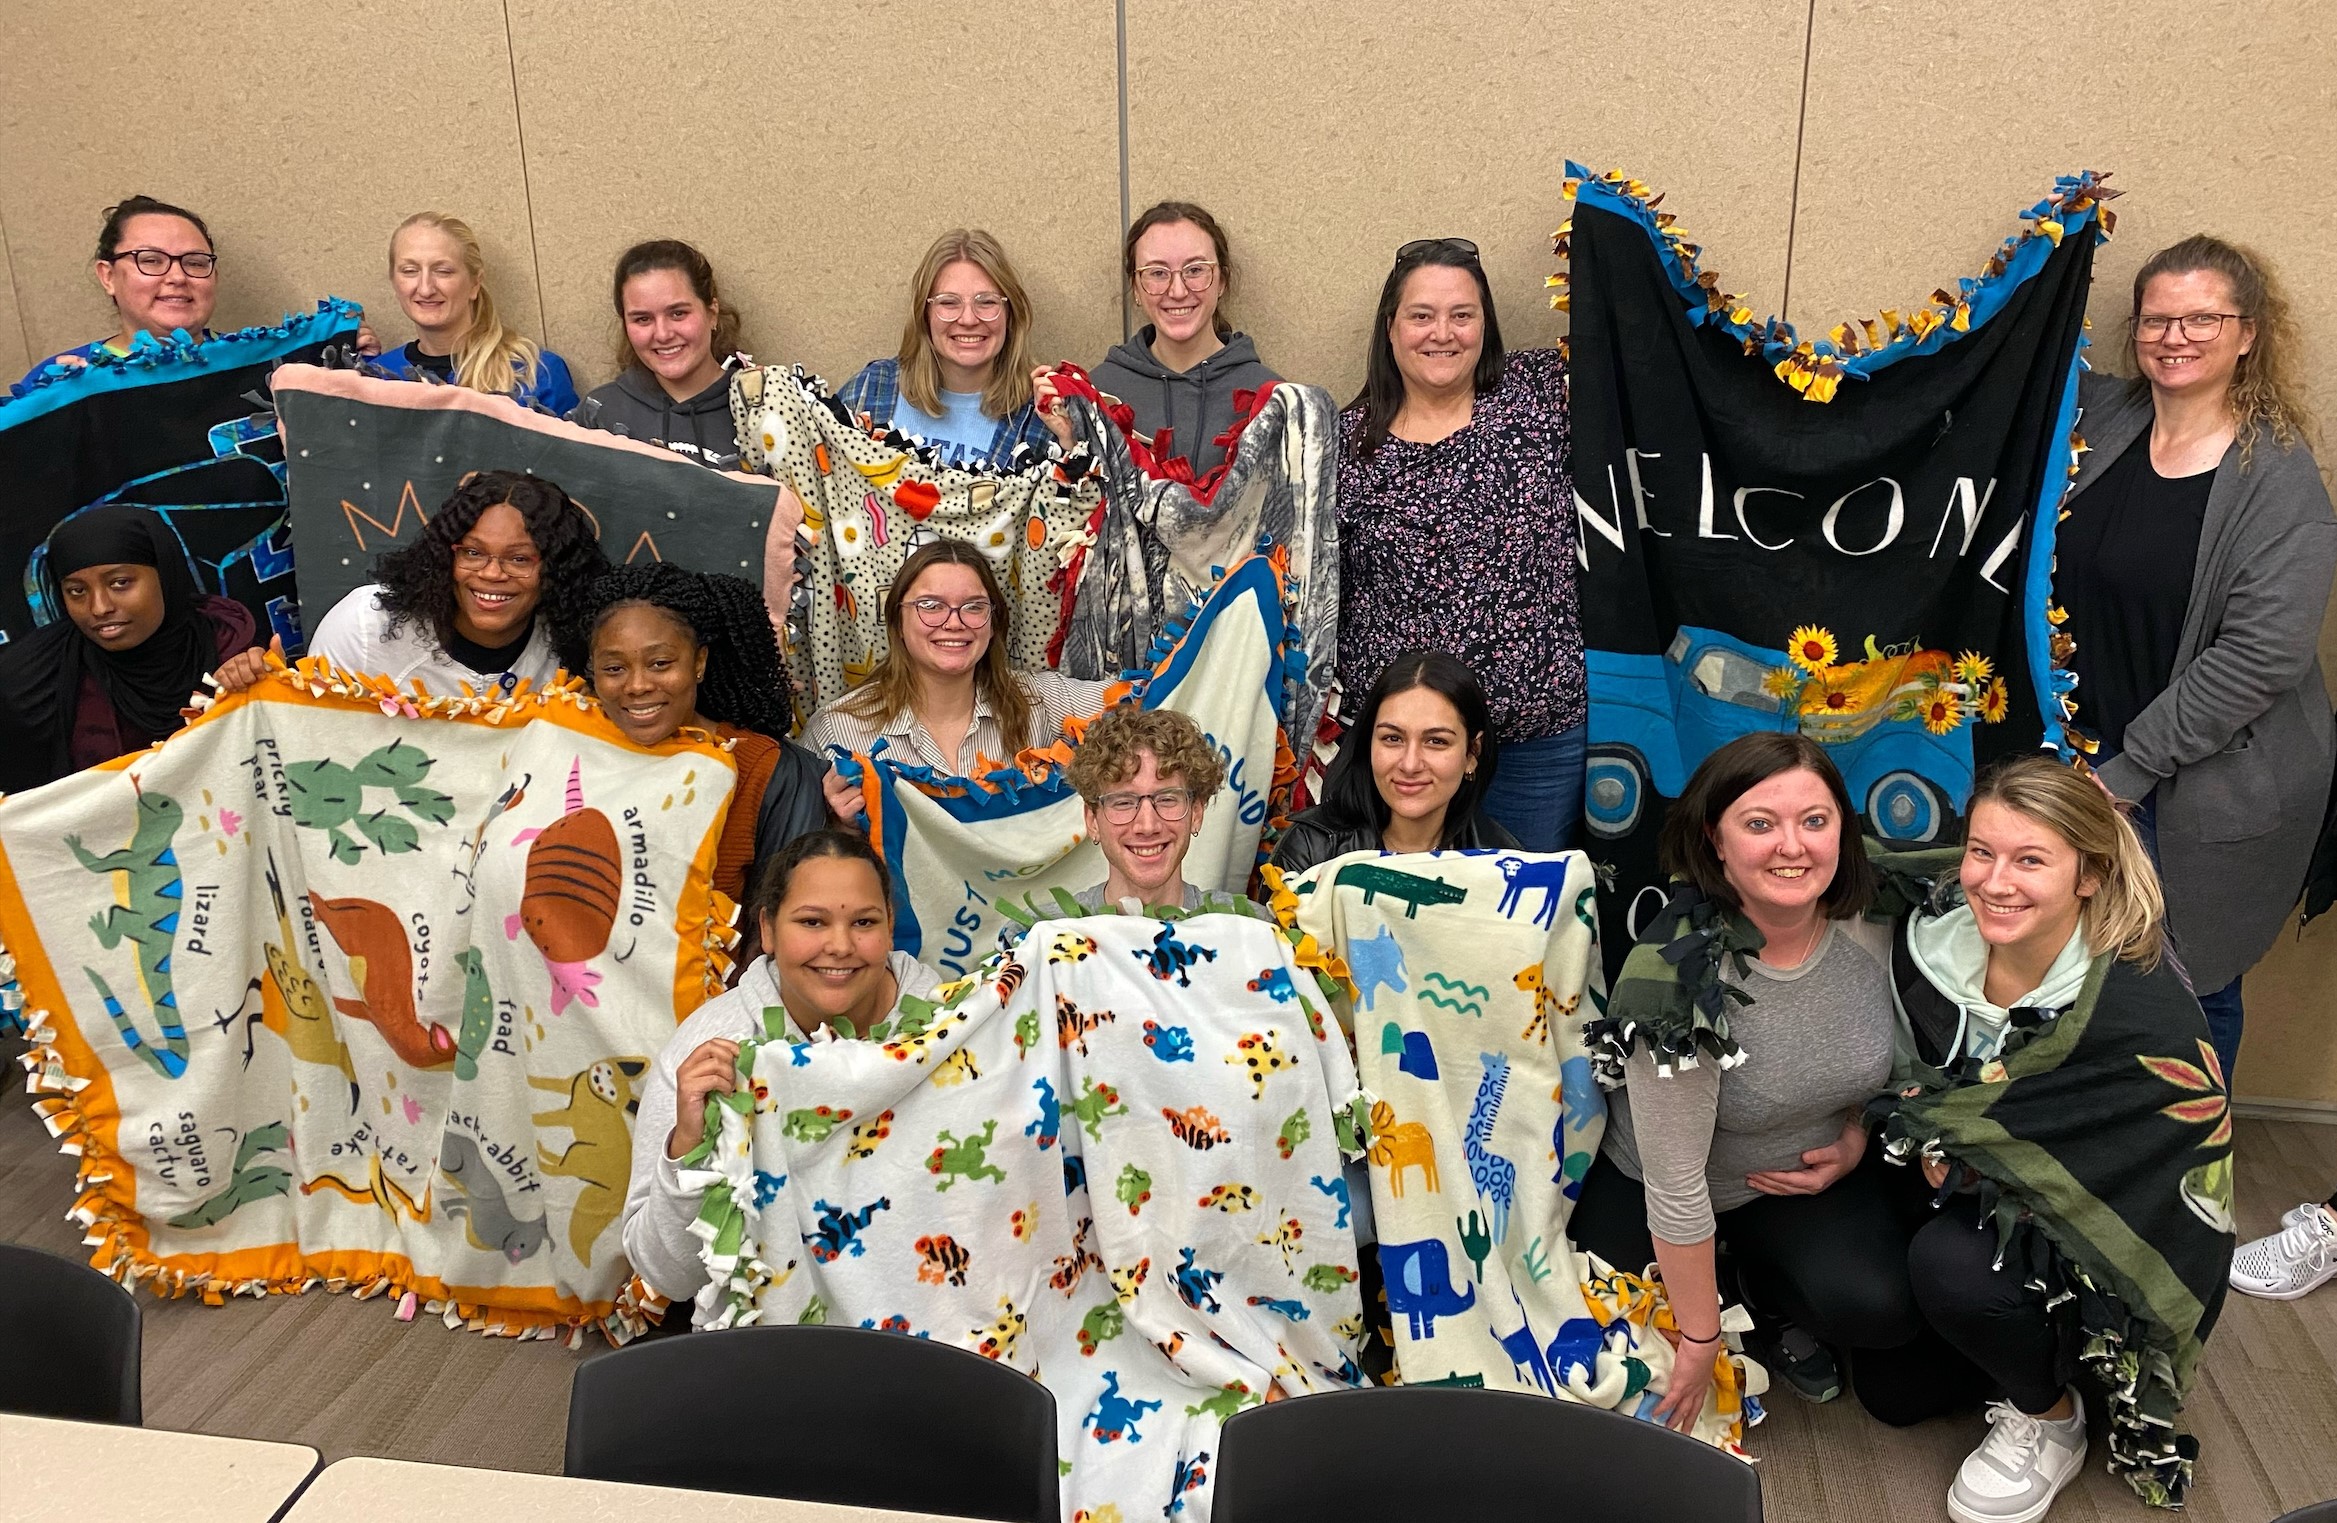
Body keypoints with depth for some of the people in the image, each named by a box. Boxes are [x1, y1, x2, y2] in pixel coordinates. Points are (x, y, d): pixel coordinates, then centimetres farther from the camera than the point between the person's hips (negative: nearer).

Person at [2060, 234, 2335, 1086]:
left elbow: (2264, 656, -20)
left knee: (2189, 987, 10)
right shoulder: (2098, 417, 1)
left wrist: (2133, 769, -18)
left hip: (2213, 786, -4)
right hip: (2094, 759, 5)